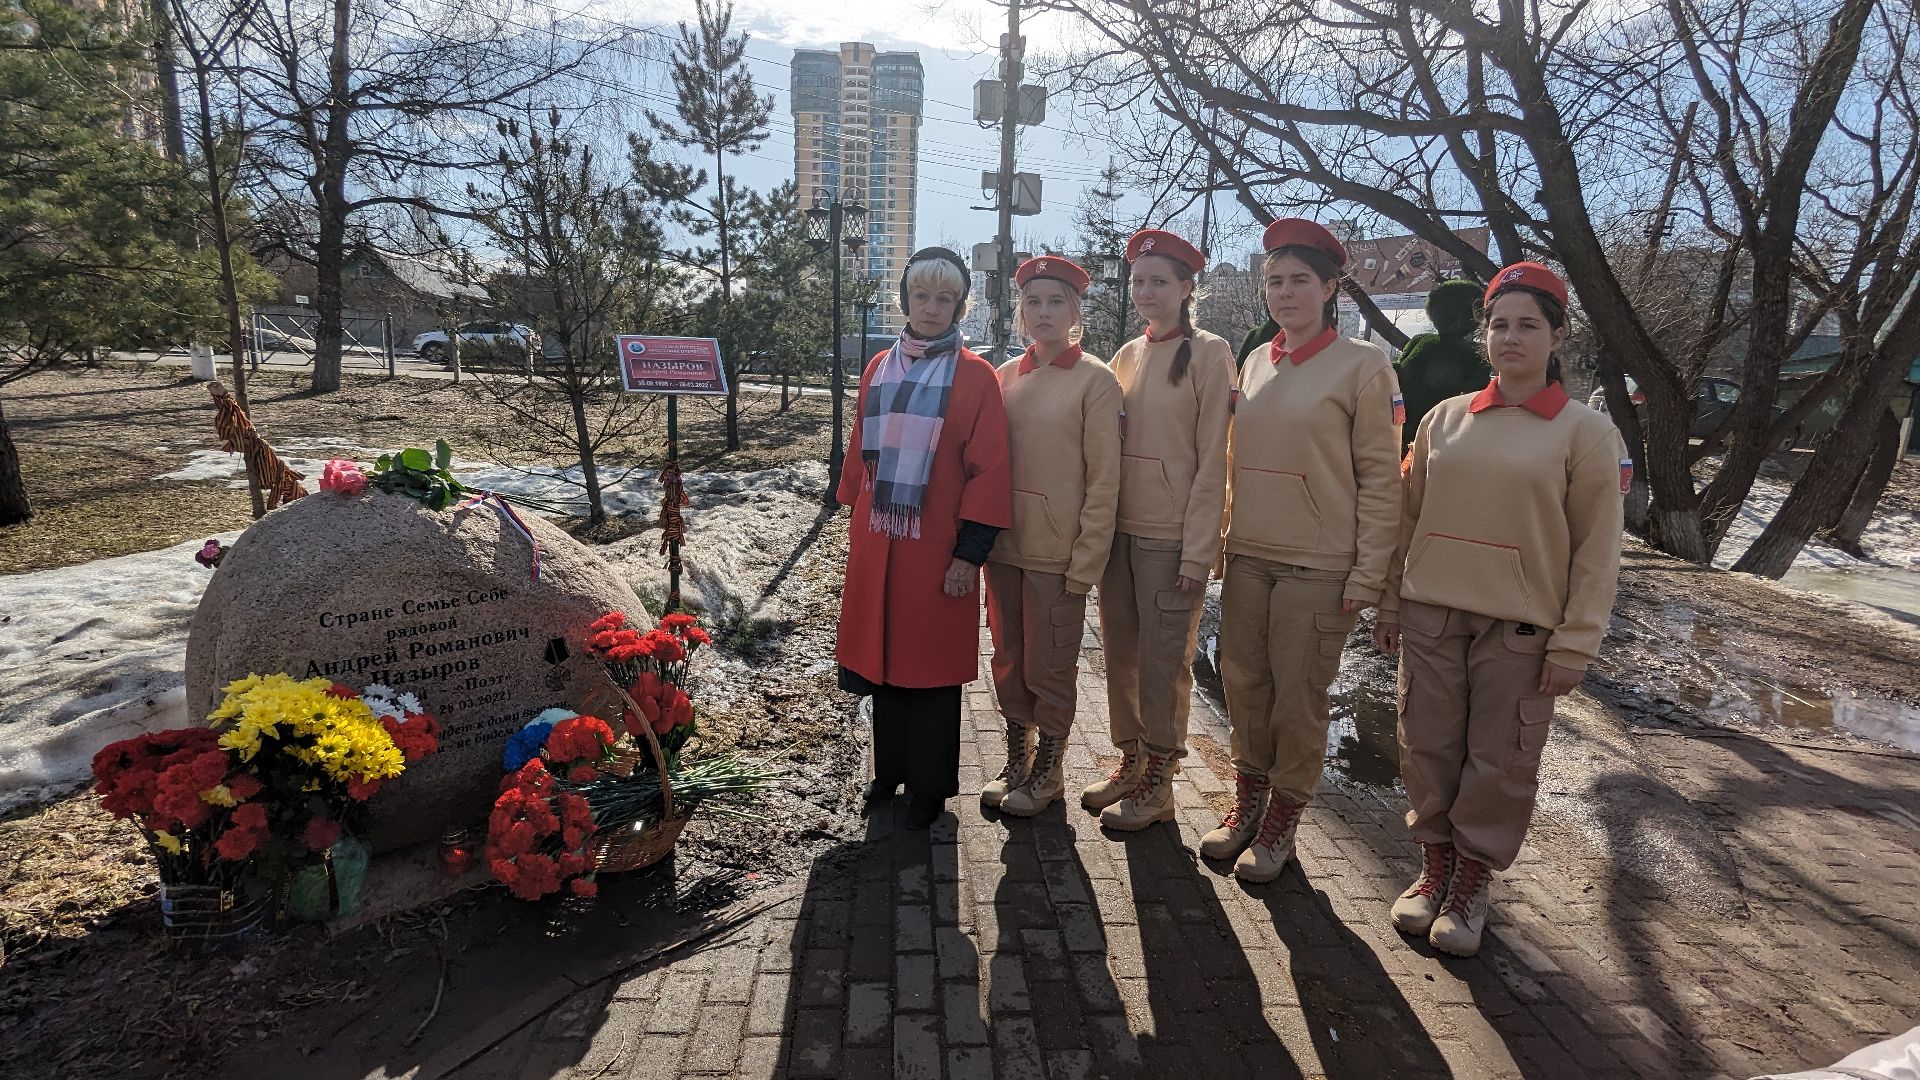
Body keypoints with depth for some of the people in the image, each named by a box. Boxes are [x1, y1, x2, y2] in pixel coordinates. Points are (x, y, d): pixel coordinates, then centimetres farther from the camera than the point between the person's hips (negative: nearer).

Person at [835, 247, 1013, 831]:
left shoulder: (976, 377, -6)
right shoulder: (879, 369, 9)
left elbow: (989, 470, -9)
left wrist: (969, 553, -12)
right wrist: (858, 521, 14)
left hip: (936, 550, -4)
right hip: (877, 546, 5)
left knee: (930, 667, 6)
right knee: (882, 658, 14)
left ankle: (929, 786, 24)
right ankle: (889, 770, 32)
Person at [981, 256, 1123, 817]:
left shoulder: (1096, 380, -7)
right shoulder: (1006, 375, 8)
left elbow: (1104, 481, -9)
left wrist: (1085, 563, -11)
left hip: (1058, 553, -5)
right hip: (1003, 543, 5)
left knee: (1049, 668, 8)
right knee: (1008, 660, 15)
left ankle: (1048, 770, 29)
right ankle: (1016, 761, 35)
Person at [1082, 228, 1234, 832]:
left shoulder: (1209, 354, -6)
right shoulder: (1126, 356, 12)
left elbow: (1212, 459, -10)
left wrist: (1198, 551, -14)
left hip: (1171, 537, -6)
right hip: (1119, 531, 6)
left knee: (1163, 662, 3)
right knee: (1120, 654, 13)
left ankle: (1158, 783, 19)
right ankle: (1130, 760, 29)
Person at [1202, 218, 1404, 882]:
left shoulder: (1363, 365, -6)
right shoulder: (1255, 364, 10)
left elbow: (1381, 478, -7)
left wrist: (1368, 575, -11)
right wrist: (1227, 539, 12)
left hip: (1318, 567, -5)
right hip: (1248, 558, 5)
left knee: (1297, 698, 5)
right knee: (1243, 685, 12)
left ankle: (1282, 821, 23)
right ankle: (1247, 800, 30)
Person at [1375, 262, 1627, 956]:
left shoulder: (1585, 432, -1)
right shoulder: (1445, 418, 7)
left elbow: (1596, 549, -2)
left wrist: (1575, 642, -7)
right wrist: (1391, 605, 9)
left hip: (1520, 627, -3)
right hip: (1430, 616, 3)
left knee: (1498, 762, 6)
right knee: (1429, 747, 9)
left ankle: (1474, 879, 24)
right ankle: (1435, 862, 28)